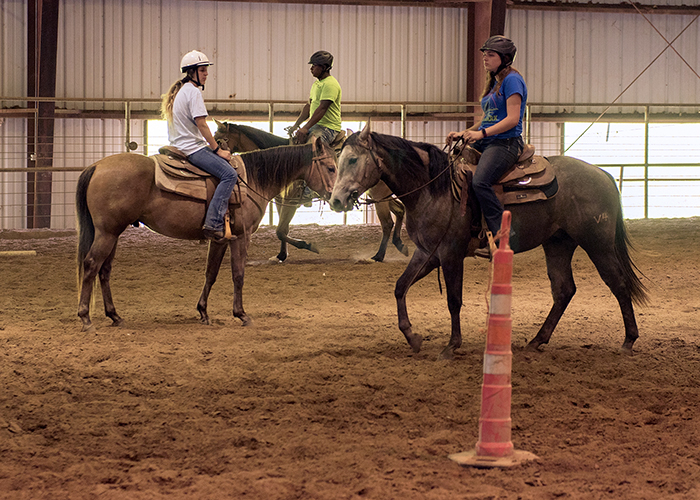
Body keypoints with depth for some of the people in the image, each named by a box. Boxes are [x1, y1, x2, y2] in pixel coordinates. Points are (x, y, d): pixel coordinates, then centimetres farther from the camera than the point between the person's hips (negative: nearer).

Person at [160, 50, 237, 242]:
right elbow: (201, 124, -17)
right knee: (229, 174, -21)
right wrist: (217, 150, -11)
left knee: (227, 173, 23)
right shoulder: (193, 91, -13)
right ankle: (213, 223, -30)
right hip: (192, 148, -11)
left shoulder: (178, 91, 18)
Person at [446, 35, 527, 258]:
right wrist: (463, 134, 12)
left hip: (505, 143, -10)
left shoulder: (512, 79, -7)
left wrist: (481, 133, -23)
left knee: (480, 182, -32)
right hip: (485, 144, 10)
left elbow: (512, 119, -17)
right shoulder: (494, 83, 22)